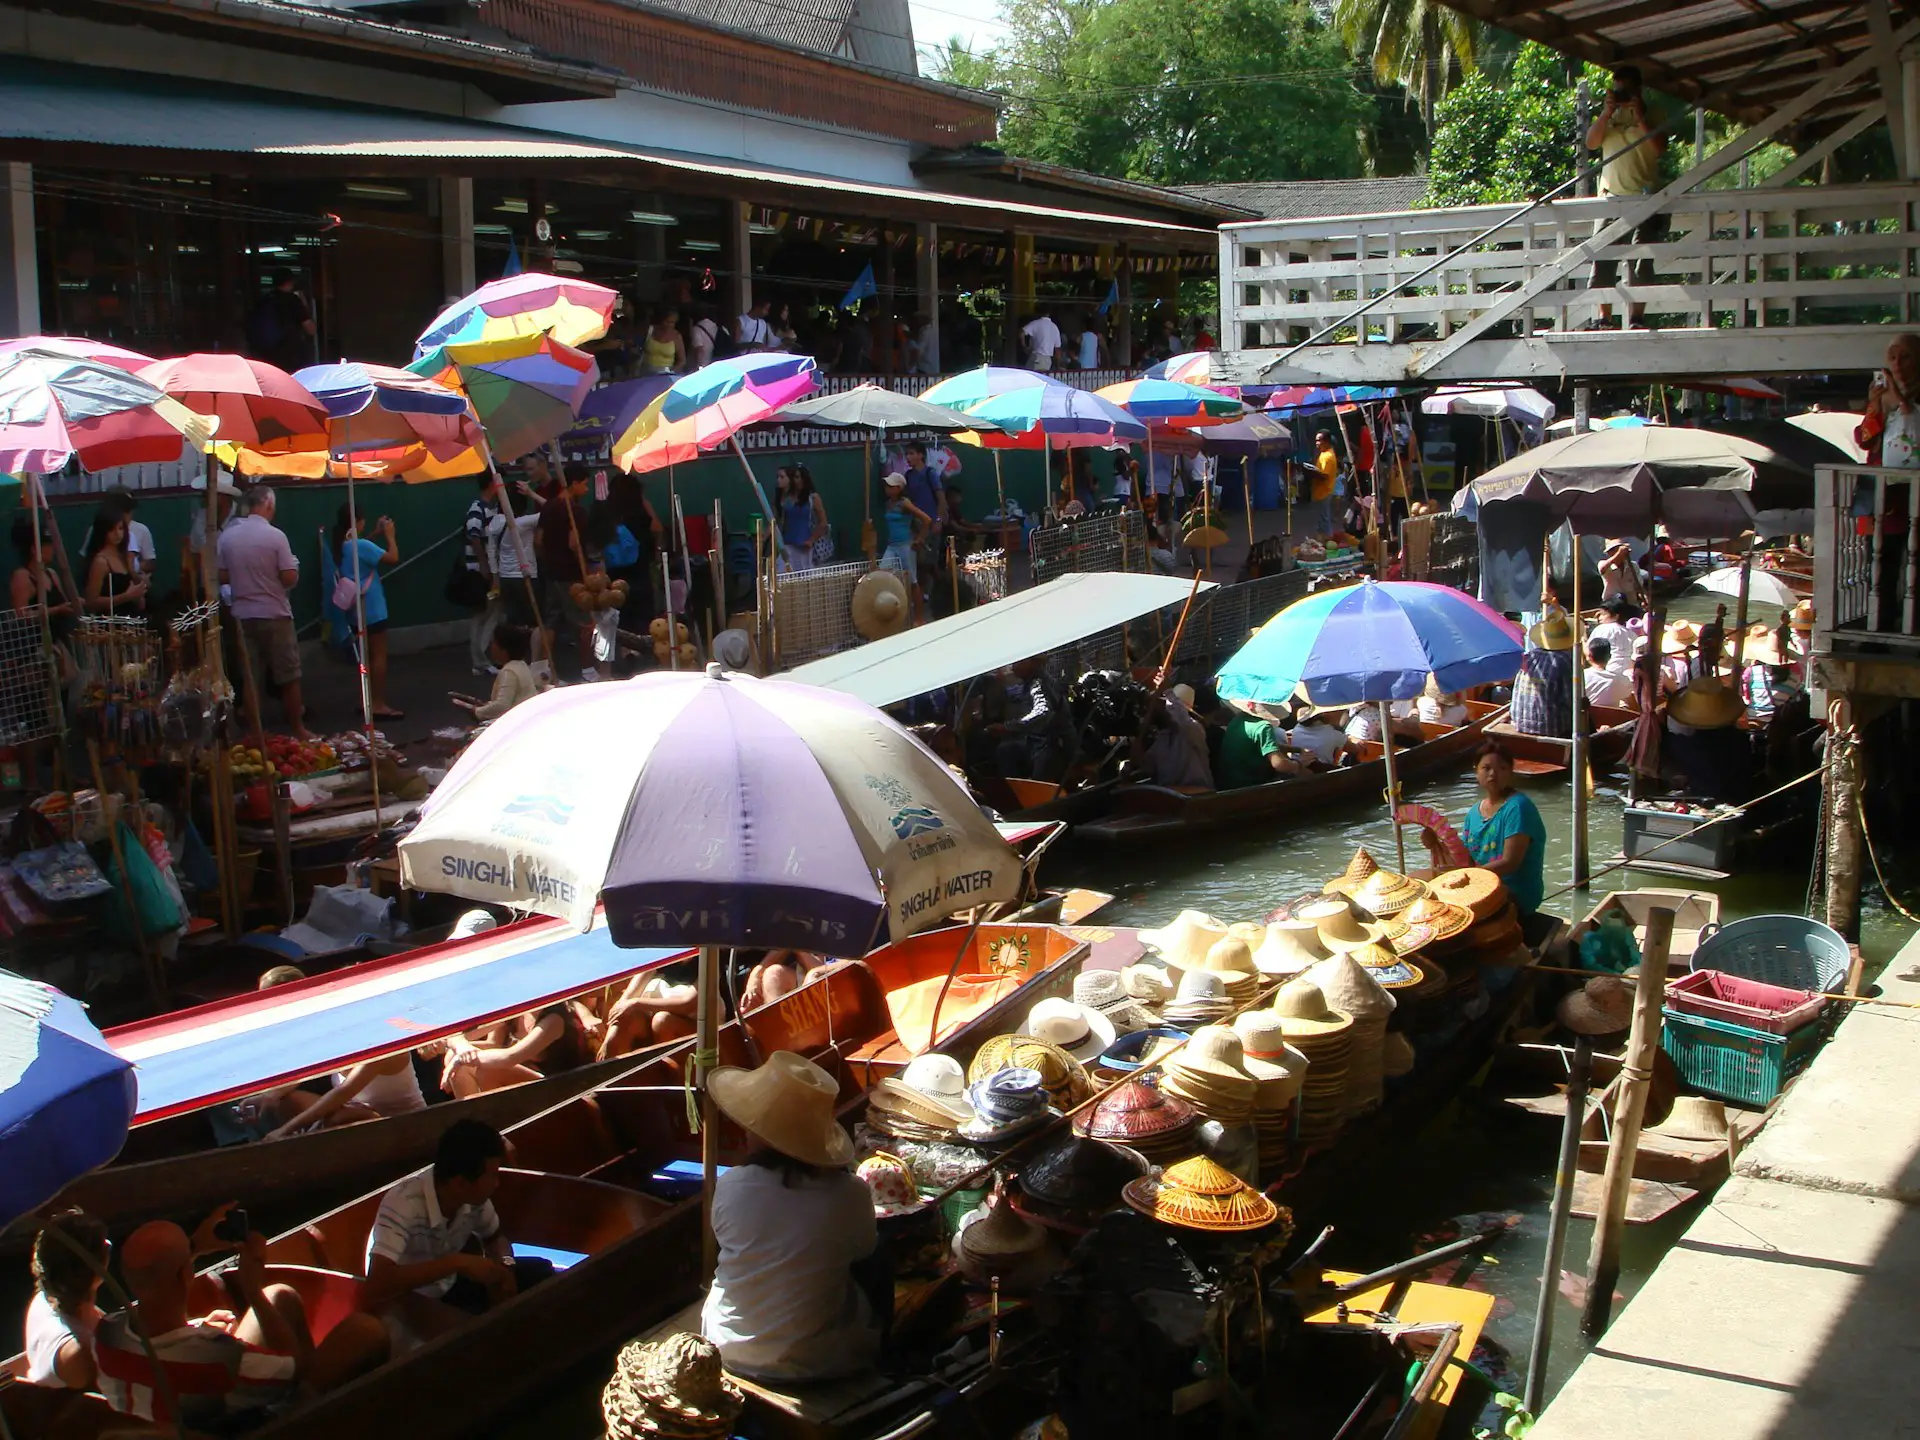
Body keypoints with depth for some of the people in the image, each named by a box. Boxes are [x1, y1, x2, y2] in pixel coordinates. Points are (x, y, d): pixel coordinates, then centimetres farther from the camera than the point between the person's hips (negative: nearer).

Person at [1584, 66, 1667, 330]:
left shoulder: (1652, 114, 7)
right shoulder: (1608, 115, 16)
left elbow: (1660, 148, -7)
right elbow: (1591, 142, 2)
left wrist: (1640, 116, -11)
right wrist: (1607, 111, -7)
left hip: (1644, 197, -3)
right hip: (1611, 196, 3)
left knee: (1641, 261, -7)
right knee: (1603, 259, -3)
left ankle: (1635, 318, -7)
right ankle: (1604, 317, -1)